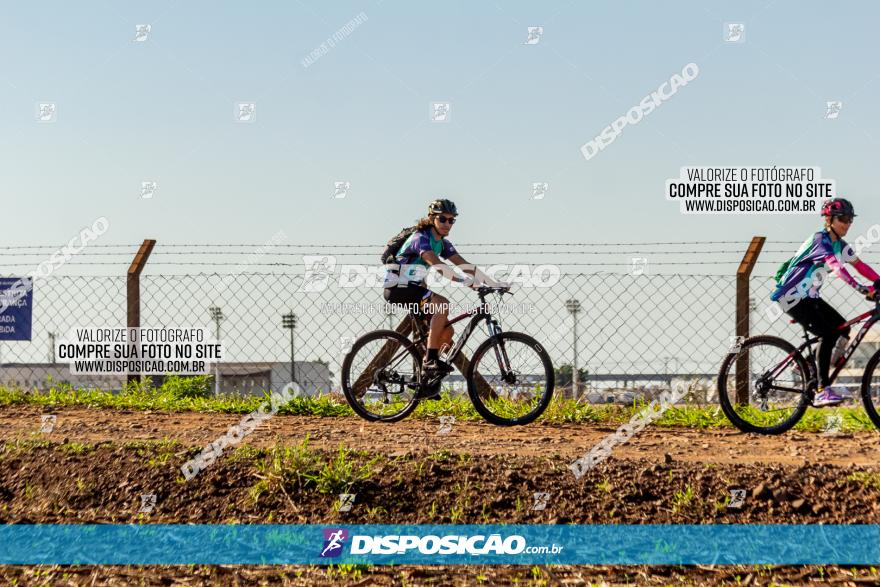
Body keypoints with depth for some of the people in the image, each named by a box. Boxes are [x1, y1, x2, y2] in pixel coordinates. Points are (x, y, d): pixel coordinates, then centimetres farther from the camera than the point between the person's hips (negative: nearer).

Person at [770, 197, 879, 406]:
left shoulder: (839, 245, 10)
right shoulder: (820, 240, -19)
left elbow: (860, 265, 7)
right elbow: (836, 267, -34)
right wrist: (861, 288, -44)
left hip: (809, 296, 10)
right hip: (793, 296, -10)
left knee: (843, 329, 4)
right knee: (829, 334, -20)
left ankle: (825, 382, 11)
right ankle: (822, 391, -18)